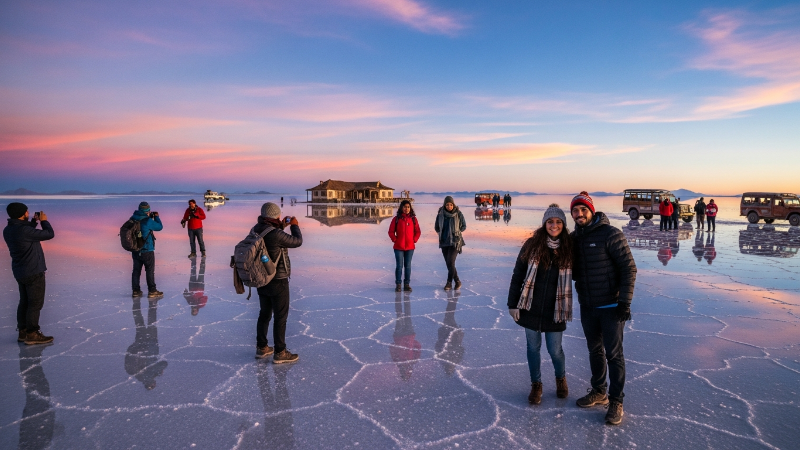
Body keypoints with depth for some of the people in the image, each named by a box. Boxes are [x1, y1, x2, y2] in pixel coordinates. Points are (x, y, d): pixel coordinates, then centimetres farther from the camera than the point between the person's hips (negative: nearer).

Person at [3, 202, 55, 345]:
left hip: (20, 272, 9)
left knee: (24, 302, 18)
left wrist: (34, 221, 16)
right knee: (35, 304, -1)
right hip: (33, 272, -9)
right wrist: (44, 221, -4)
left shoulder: (8, 230, 4)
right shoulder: (24, 230, -25)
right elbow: (49, 234, -19)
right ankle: (32, 335, 5)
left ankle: (22, 332, 26)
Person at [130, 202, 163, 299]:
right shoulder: (148, 221, -18)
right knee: (150, 270, 3)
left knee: (136, 270, 13)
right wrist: (156, 217, 8)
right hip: (147, 250, -6)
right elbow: (159, 227, -6)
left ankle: (136, 291, 18)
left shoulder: (132, 219, 0)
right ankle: (152, 291, 7)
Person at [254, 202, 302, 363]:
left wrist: (282, 226, 15)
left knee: (265, 313, 20)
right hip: (277, 281, -8)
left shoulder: (256, 229, -1)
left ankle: (261, 348, 31)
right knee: (281, 316, 4)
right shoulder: (276, 234, -26)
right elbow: (297, 241, -14)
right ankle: (280, 353, 13)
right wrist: (294, 225, 1)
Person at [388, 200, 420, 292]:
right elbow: (391, 231, 2)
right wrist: (394, 239, -7)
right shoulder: (396, 219, -2)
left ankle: (407, 284, 17)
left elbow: (418, 231, 9)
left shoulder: (413, 219, 4)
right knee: (399, 266, 2)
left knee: (408, 266, 8)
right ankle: (398, 285, 10)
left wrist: (414, 240, -2)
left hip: (410, 247, 2)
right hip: (398, 247, -2)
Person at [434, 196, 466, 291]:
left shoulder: (458, 214, -6)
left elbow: (464, 226, 6)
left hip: (455, 242, -3)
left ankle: (449, 283, 2)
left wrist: (456, 233, 2)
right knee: (449, 264, 6)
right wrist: (443, 234, 7)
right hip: (444, 242, 3)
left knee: (450, 262, -13)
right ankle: (457, 281, 21)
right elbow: (436, 227, 13)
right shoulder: (440, 214, -1)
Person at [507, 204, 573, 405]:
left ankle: (561, 379, 41)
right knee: (533, 348, 12)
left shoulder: (569, 248, -5)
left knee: (555, 350, 10)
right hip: (531, 308, 0)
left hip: (555, 310, 0)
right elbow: (518, 274, -2)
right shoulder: (532, 244, -6)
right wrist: (513, 303, -4)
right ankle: (536, 385, 32)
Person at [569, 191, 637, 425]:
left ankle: (616, 401, 15)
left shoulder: (610, 234, -14)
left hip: (610, 306, -6)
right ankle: (599, 392, 33)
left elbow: (628, 268, -15)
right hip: (587, 307, 6)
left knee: (613, 353, 3)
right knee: (595, 351, 17)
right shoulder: (573, 238, 5)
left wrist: (625, 301, -18)